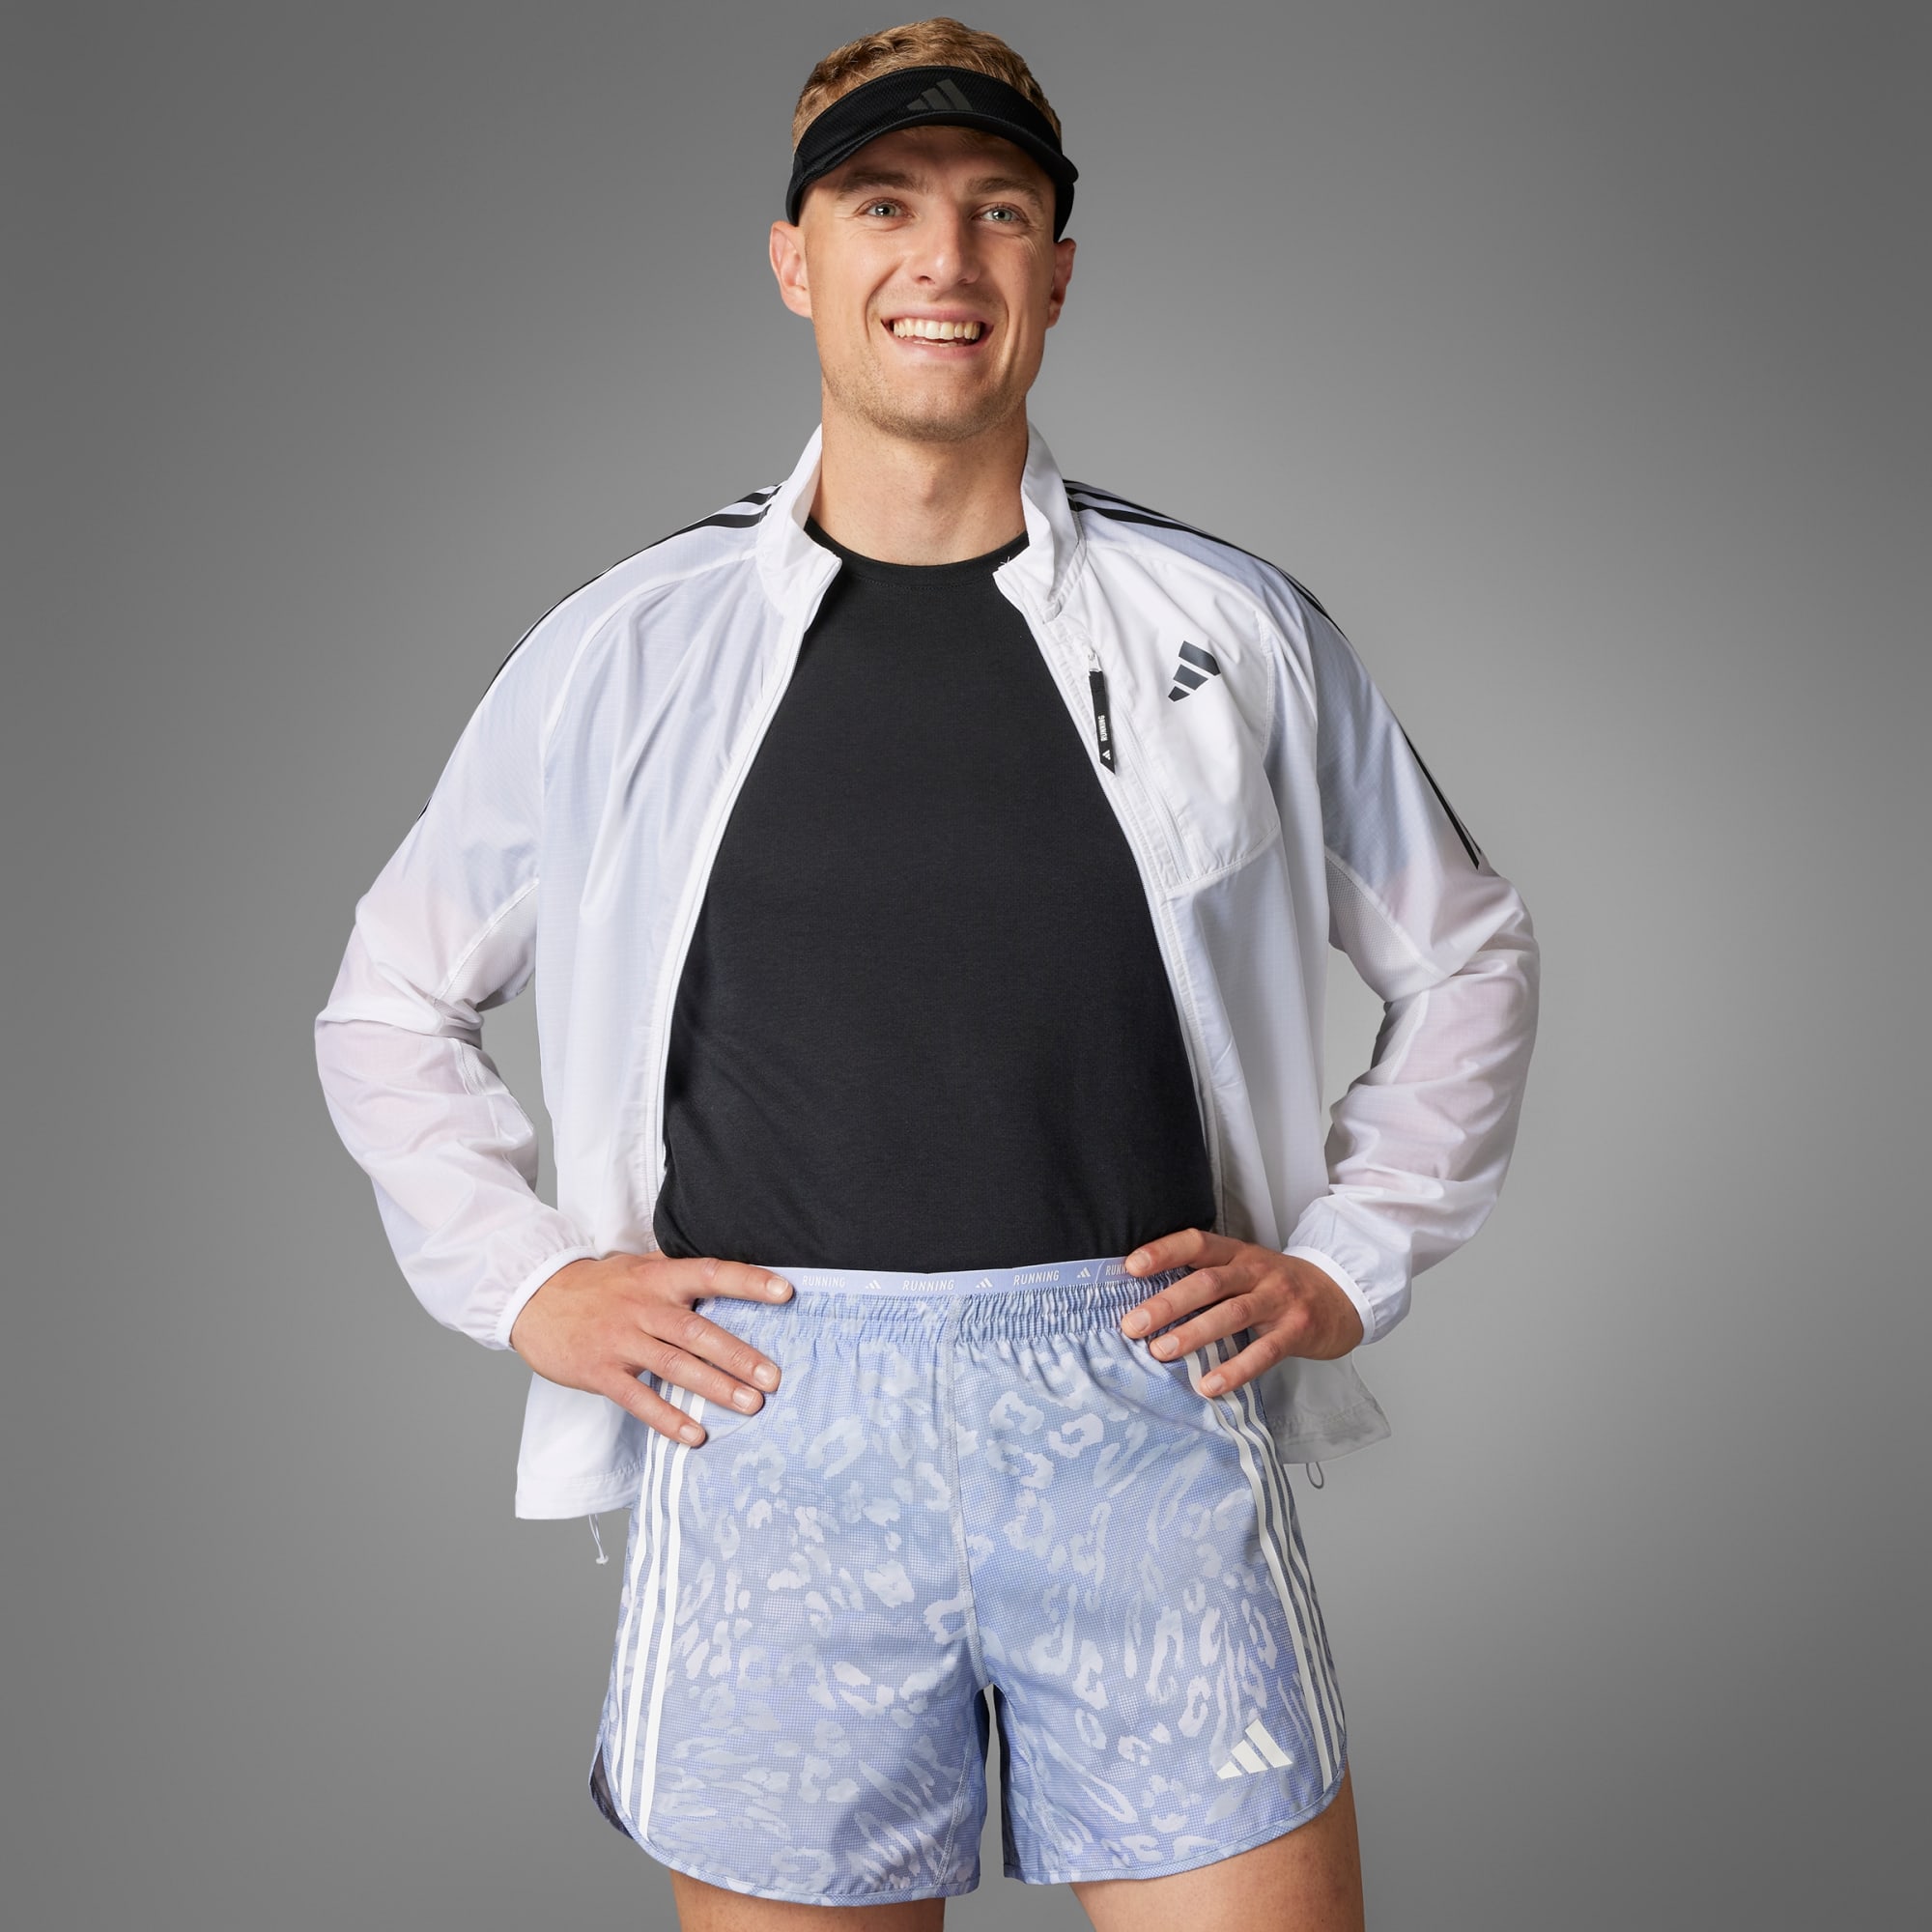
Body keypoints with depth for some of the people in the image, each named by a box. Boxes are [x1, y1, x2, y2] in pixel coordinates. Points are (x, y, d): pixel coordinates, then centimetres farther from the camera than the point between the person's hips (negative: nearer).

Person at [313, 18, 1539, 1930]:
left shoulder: (1230, 629, 8)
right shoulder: (626, 648, 6)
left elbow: (1464, 954, 18)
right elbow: (389, 1007, 16)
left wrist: (1349, 1262, 8)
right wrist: (523, 1280, 4)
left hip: (1144, 1418, 1)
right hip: (775, 1431, 0)